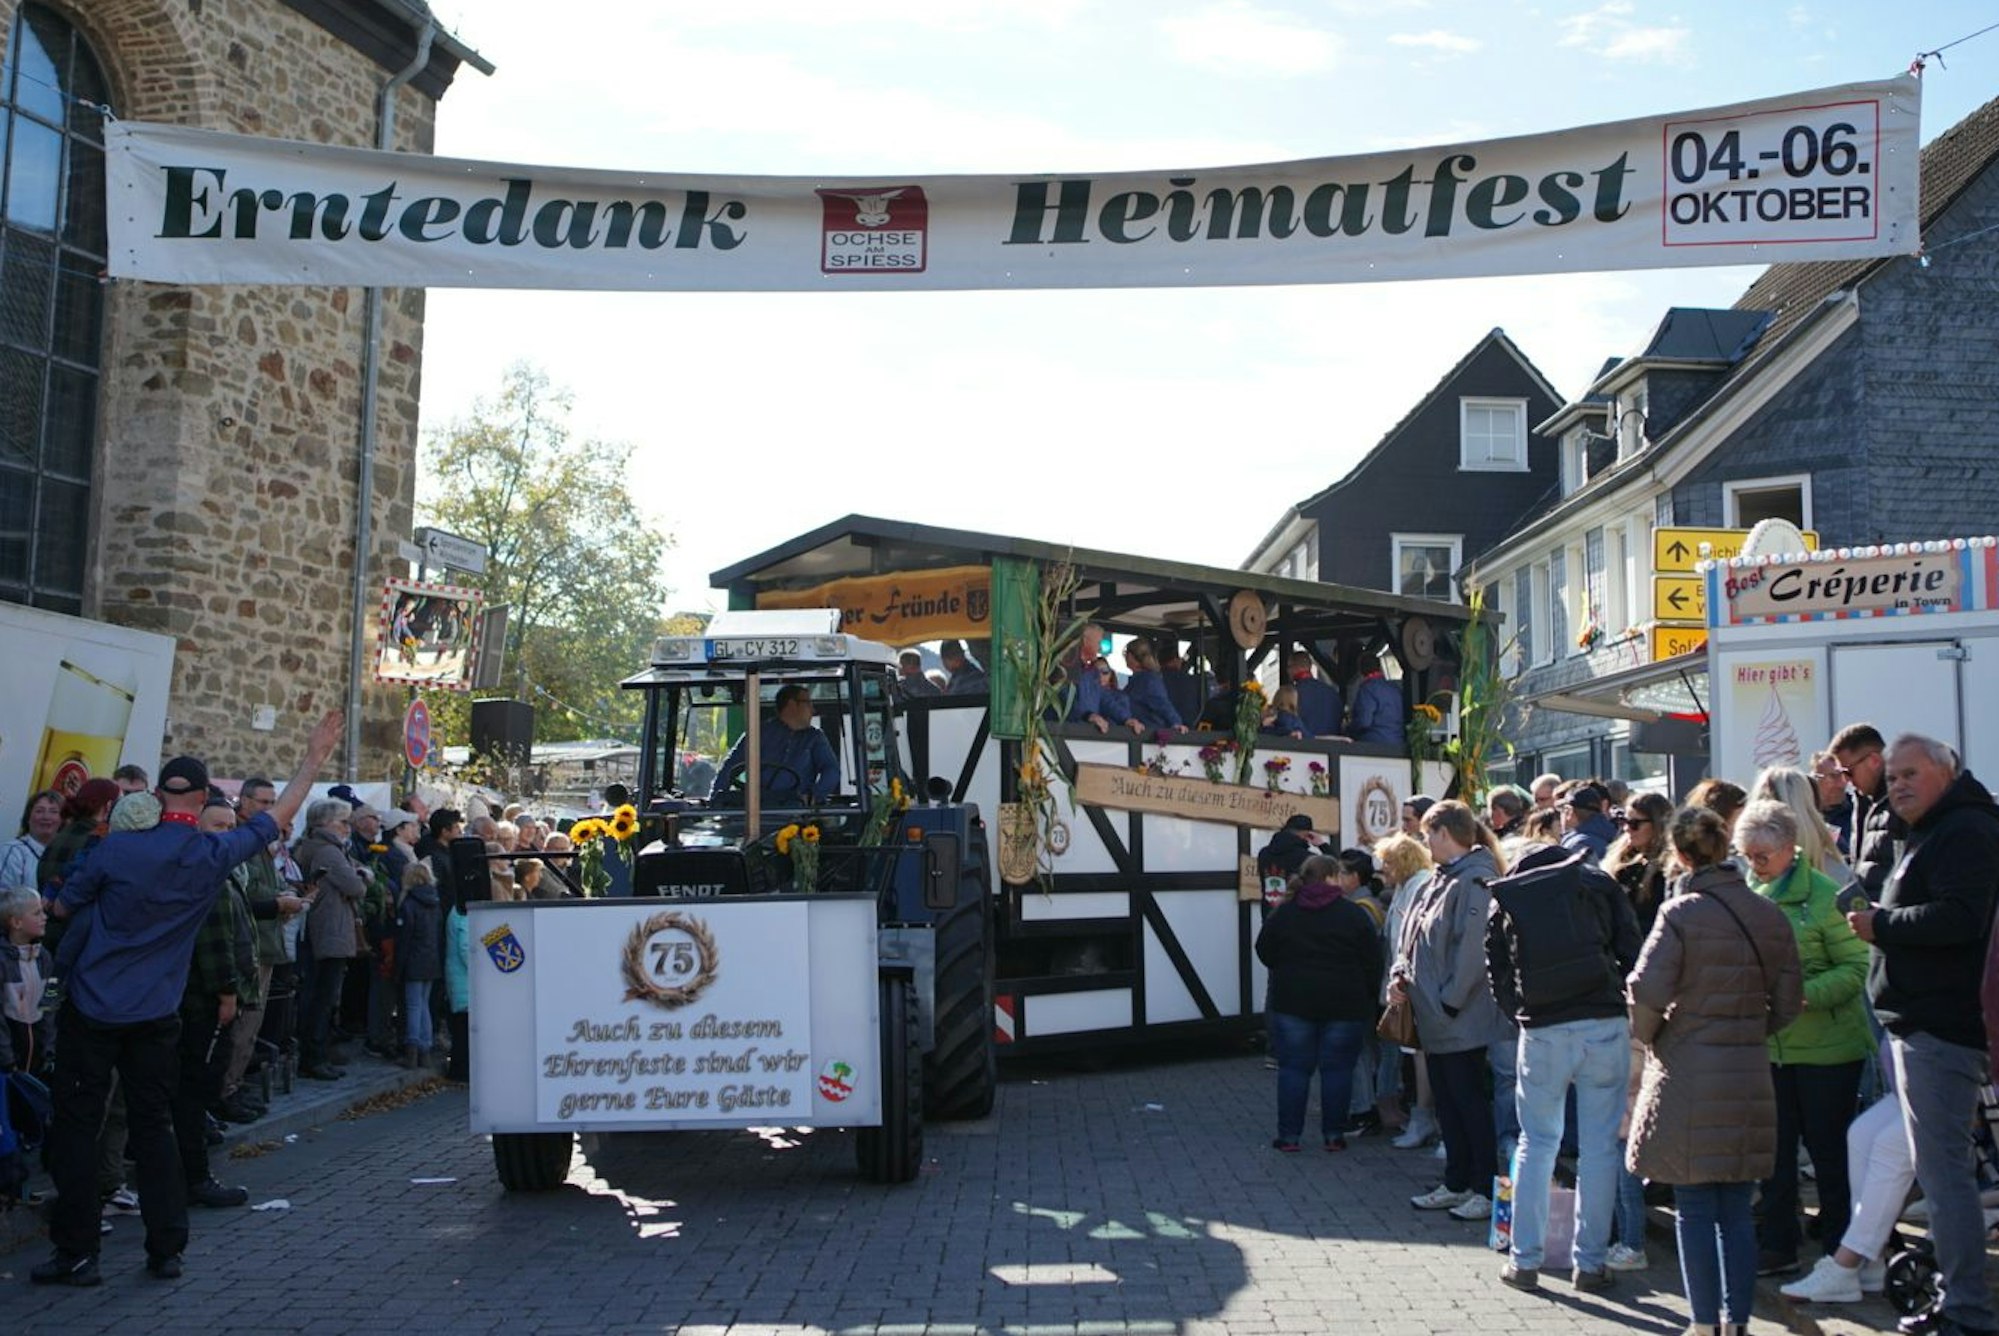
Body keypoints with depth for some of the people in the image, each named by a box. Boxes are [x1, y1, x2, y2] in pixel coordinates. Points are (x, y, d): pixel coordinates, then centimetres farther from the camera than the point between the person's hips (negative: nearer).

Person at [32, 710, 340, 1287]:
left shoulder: (117, 848, -10)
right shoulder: (215, 855, -5)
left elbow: (63, 906, 4)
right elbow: (278, 815, 8)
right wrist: (314, 759, 16)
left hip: (91, 1009, -2)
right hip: (155, 1017, 2)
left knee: (76, 1125, 6)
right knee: (154, 1127, 11)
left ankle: (77, 1253, 8)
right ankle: (166, 1250, 13)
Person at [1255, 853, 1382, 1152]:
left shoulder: (1284, 913, 1)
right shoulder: (1354, 915, -5)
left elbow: (1264, 951, 8)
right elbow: (1373, 963, -4)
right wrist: (1368, 998, 8)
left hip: (1293, 1002, 1)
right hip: (1344, 1005, -1)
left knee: (1293, 1069, 6)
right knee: (1337, 1069, 7)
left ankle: (1289, 1135, 7)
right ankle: (1334, 1135, 10)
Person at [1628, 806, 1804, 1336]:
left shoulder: (1681, 914, -12)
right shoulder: (1770, 915, 3)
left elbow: (1646, 994, -16)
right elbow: (1787, 1003, 7)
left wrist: (1648, 1036, 2)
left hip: (1688, 1079, -4)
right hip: (1751, 1079, 5)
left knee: (1695, 1209, 4)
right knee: (1737, 1211, 13)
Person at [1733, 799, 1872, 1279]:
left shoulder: (1824, 895, -12)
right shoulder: (1749, 895, 5)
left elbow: (1855, 968, -13)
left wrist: (1804, 995, -25)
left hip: (1826, 1046, -5)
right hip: (1768, 1045, 5)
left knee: (1829, 1150, 5)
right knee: (1775, 1149, 11)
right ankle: (1777, 1246, 22)